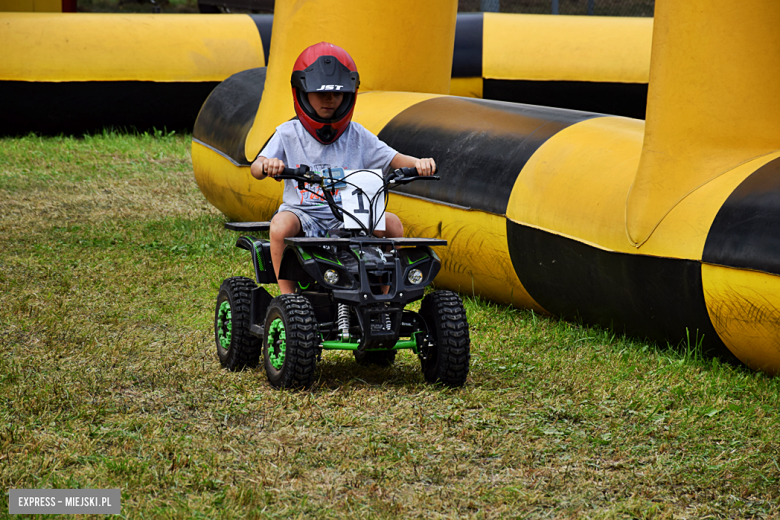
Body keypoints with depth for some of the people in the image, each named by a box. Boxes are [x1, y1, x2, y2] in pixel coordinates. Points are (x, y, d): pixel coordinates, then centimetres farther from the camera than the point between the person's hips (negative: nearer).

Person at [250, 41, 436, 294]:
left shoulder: (358, 137, 8)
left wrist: (419, 163, -21)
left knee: (392, 223, -21)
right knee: (281, 224, -35)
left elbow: (394, 160, 2)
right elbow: (256, 168, -7)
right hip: (302, 214, -2)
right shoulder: (288, 134, 4)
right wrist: (267, 166, -33)